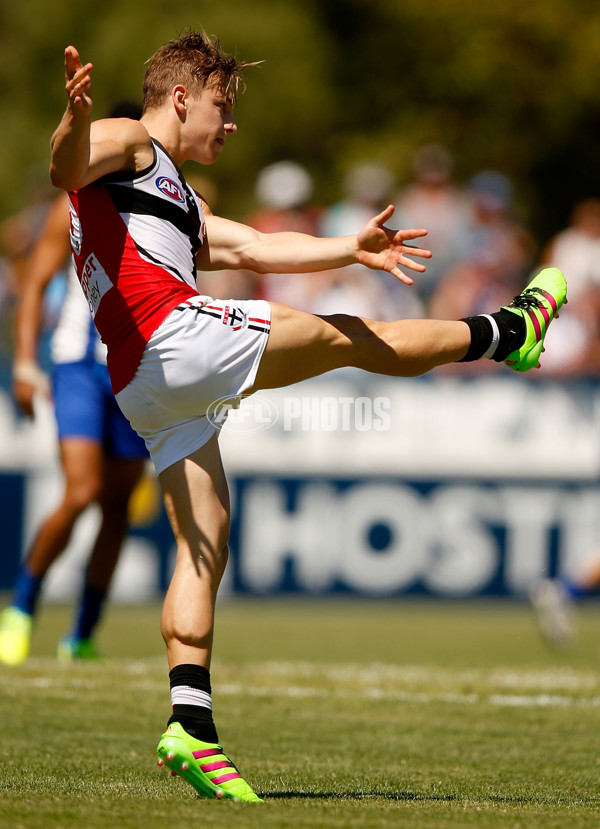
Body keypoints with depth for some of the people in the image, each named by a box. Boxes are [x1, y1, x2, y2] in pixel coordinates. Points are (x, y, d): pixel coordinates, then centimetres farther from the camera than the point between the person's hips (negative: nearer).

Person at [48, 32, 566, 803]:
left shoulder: (182, 203, 37)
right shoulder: (125, 143, 6)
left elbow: (255, 247, 31)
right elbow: (67, 169, -16)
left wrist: (352, 248, 23)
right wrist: (74, 118, -39)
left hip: (143, 387, 10)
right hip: (175, 334, -10)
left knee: (205, 547, 4)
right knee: (342, 336, 4)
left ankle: (190, 721, -3)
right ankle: (506, 332, 21)